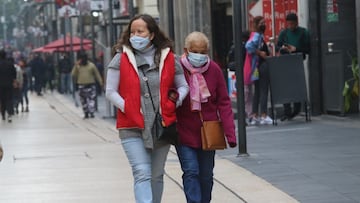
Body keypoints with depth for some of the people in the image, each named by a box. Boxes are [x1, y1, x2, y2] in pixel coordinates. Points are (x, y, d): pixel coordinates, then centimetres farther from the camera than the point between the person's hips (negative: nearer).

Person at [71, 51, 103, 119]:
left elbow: (97, 74, 5)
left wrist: (101, 82, 1)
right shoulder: (77, 66, 5)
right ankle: (86, 114, 17)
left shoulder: (91, 65, 0)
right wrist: (76, 65, -13)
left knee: (91, 99, -10)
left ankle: (91, 113, -8)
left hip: (90, 85, -2)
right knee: (83, 101, 7)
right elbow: (73, 74, -6)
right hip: (81, 86, 2)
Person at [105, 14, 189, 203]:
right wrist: (129, 109, -13)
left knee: (156, 176, 13)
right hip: (132, 128, -3)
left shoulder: (168, 58, 4)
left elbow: (183, 86, 14)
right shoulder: (121, 59, -1)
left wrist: (174, 103, -5)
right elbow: (110, 92, -1)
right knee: (142, 174, -14)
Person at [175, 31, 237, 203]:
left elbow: (223, 102, -1)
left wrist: (230, 132, -7)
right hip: (184, 133, -3)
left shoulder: (214, 70, -3)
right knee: (191, 172, -11)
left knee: (206, 175, 12)